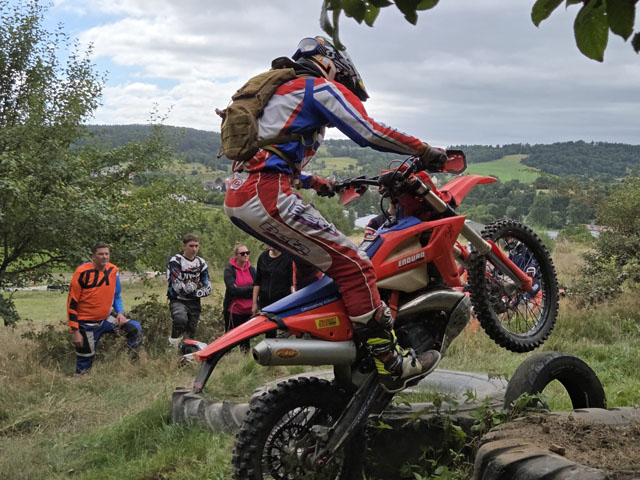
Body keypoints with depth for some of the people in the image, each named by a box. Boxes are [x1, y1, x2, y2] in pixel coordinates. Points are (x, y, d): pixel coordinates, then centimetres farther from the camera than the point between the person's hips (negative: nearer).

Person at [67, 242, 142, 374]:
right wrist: (75, 331, -15)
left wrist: (120, 312, -5)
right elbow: (72, 303, -14)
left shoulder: (113, 270, -3)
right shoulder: (83, 272, -17)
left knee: (135, 329, -13)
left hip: (107, 318, 4)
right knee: (85, 359, 1)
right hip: (86, 324, -4)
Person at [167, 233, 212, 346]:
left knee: (191, 333, 6)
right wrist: (196, 285, -8)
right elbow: (178, 286, -17)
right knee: (181, 320, -33)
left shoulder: (201, 263, 8)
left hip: (194, 302, 5)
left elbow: (207, 288, 5)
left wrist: (194, 293, -10)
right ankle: (172, 347, -20)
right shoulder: (175, 261, -8)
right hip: (178, 301, -5)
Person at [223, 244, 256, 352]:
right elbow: (232, 289, -17)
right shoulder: (229, 270, -5)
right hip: (233, 310, -4)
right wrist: (250, 288, -14)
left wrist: (240, 290, -13)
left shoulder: (252, 269, 8)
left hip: (249, 310, 4)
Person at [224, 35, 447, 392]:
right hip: (267, 196, -10)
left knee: (311, 252, 32)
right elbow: (370, 132, -7)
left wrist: (314, 182, 45)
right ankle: (391, 365, -10)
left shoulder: (284, 91, 31)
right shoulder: (322, 87, 4)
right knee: (352, 265, -9)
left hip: (237, 198, 10)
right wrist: (424, 151, 3)